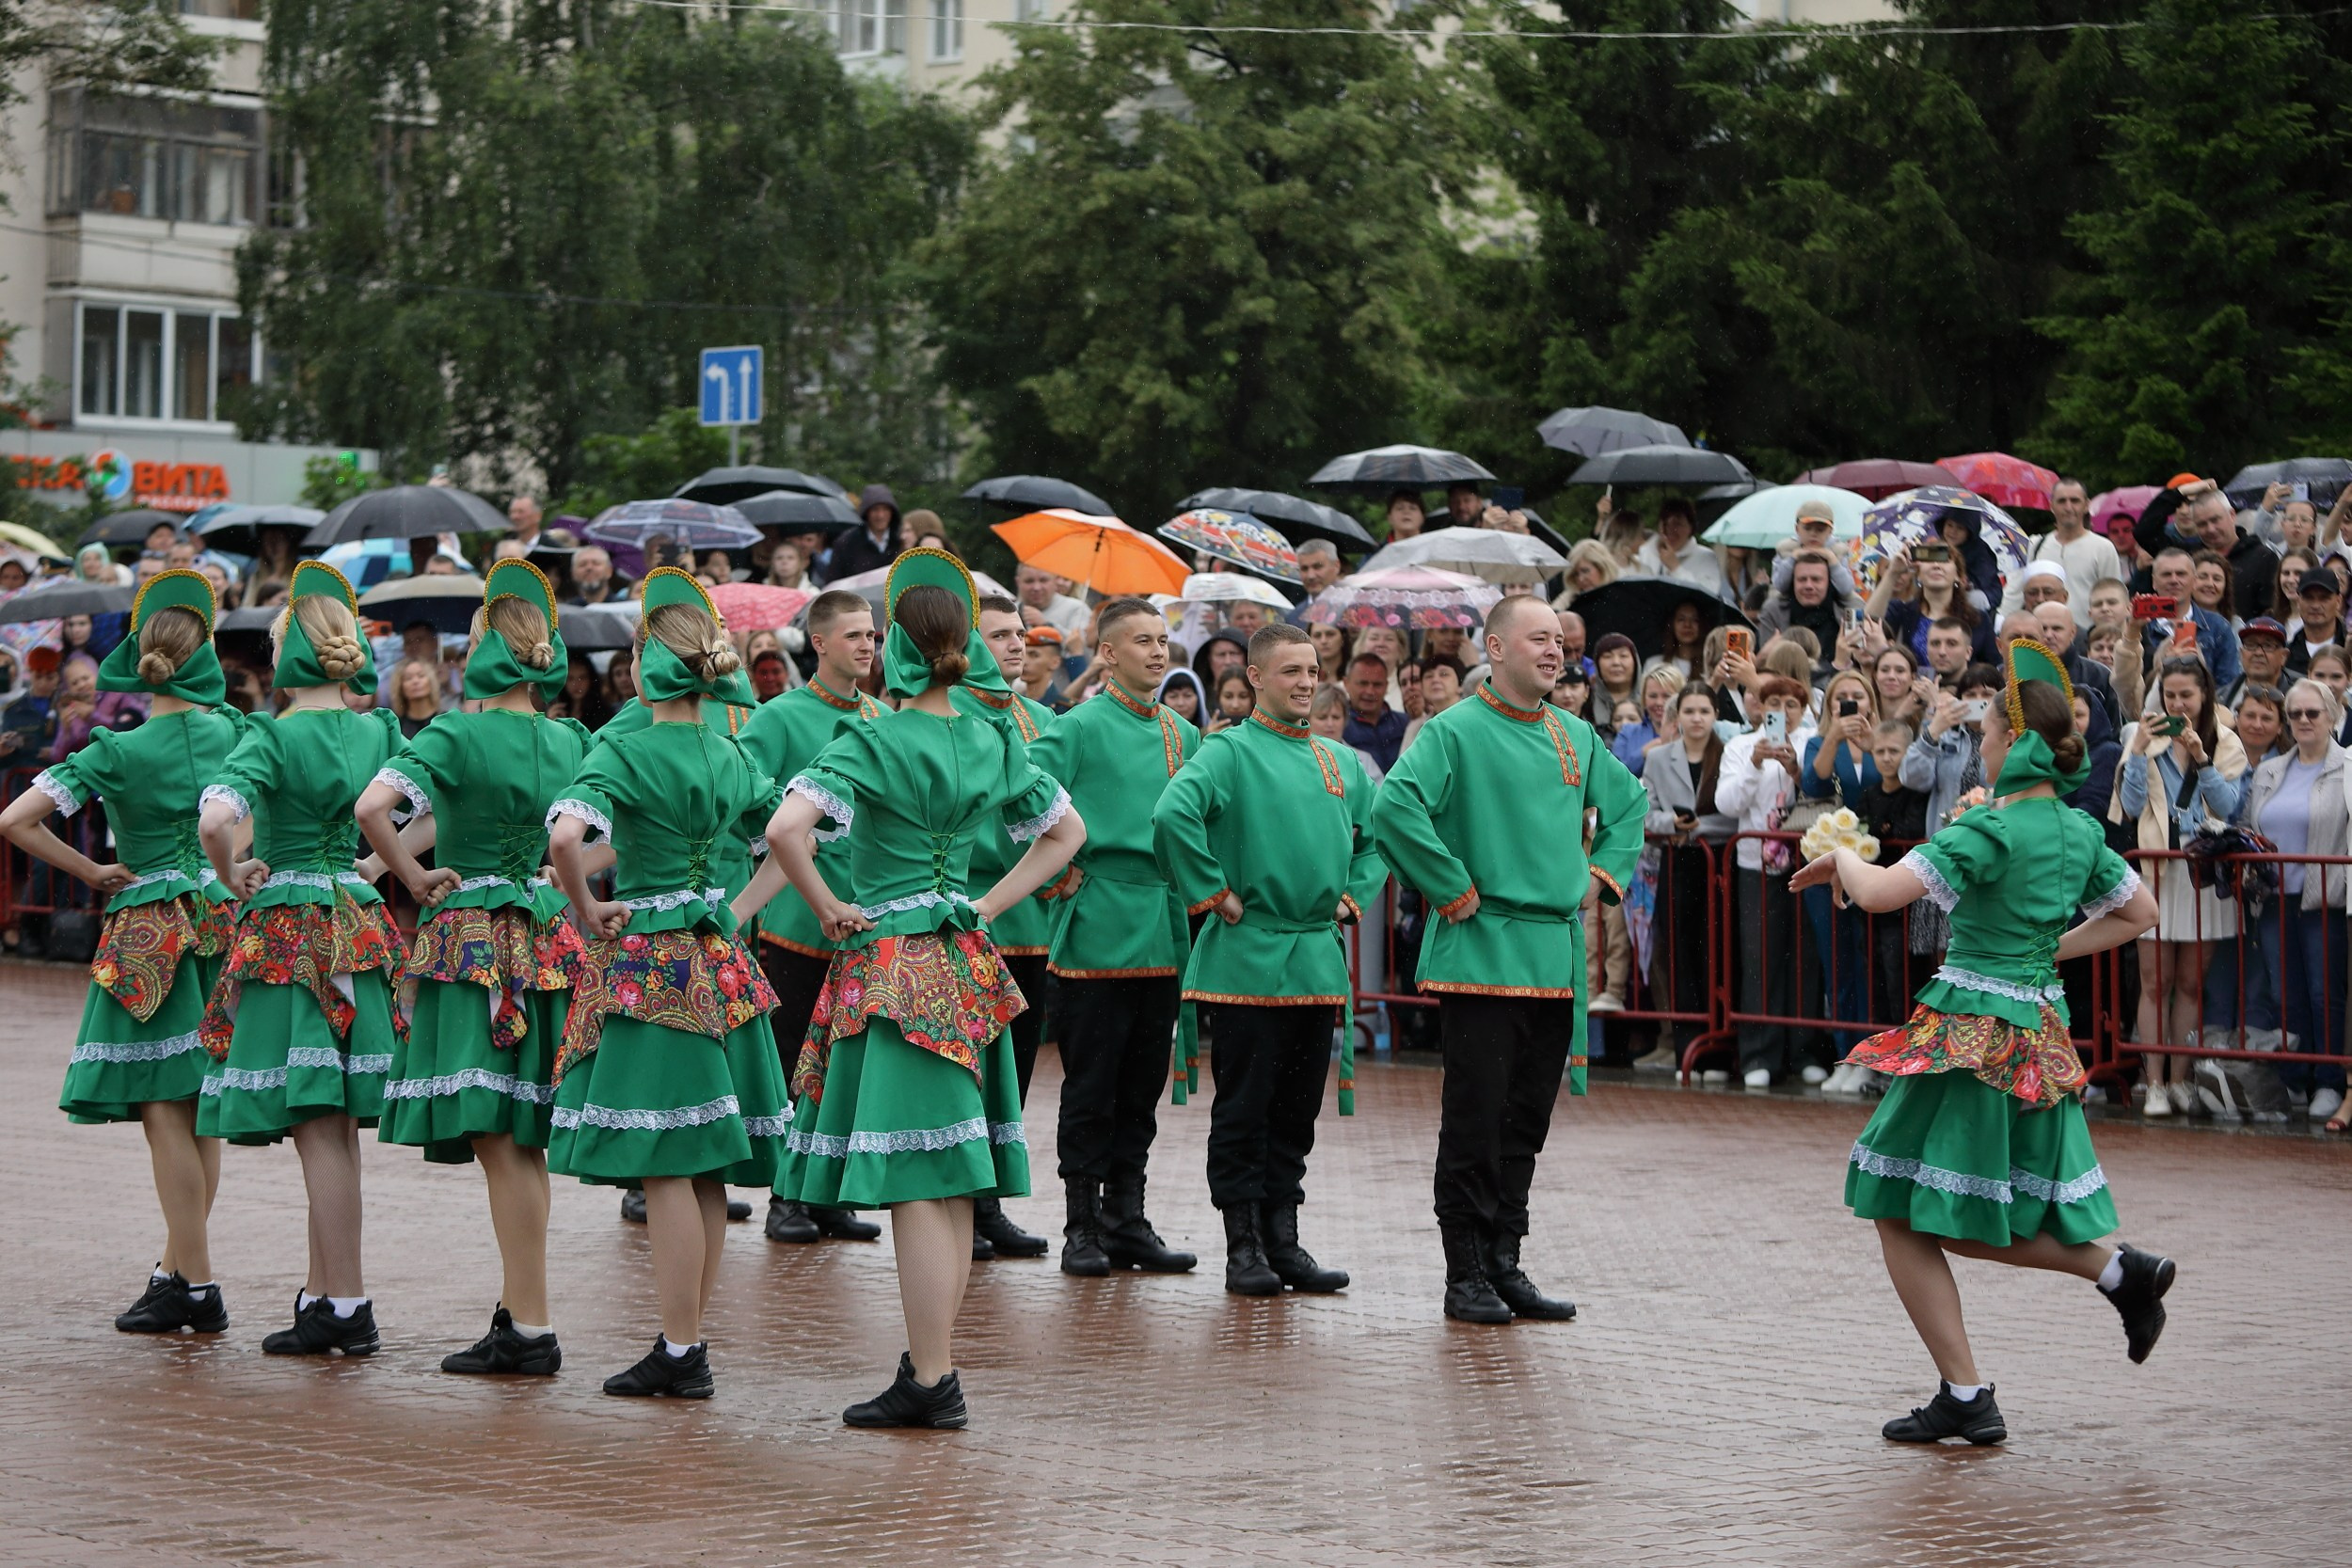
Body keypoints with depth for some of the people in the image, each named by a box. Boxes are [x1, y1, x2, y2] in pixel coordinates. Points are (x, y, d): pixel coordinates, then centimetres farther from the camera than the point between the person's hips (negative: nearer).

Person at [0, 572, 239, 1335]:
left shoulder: (117, 752, -8)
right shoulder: (234, 734, 1)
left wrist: (91, 872, -3)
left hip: (152, 933, -4)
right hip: (224, 921, 4)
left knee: (167, 1109, -1)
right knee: (199, 1112, 11)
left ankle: (195, 1287, -2)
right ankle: (178, 1267, 16)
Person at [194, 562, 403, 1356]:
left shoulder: (272, 736, -11)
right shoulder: (381, 731, 5)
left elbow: (215, 820, -26)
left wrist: (233, 877, -8)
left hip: (289, 927, -6)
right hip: (362, 924, 6)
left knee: (320, 1128, -4)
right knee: (338, 1127, 12)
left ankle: (346, 1305, -3)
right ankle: (321, 1290, 18)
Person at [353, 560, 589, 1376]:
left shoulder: (454, 736, -10)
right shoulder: (571, 741, 6)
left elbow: (371, 807, -24)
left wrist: (413, 876, -11)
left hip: (471, 937, -6)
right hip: (547, 937, 6)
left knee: (499, 1142, -6)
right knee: (524, 1140, 13)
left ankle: (534, 1331, -7)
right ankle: (515, 1311, 18)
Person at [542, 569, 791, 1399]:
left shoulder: (625, 751, -12)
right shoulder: (733, 756, 8)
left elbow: (564, 837, -27)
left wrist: (588, 914, -13)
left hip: (648, 963, -7)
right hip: (718, 963, 7)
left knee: (665, 1167, -4)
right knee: (704, 1171, 10)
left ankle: (679, 1352, -2)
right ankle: (691, 1343, 16)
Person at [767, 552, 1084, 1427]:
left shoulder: (871, 745, -12)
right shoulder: (994, 746, 7)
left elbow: (785, 830, -25)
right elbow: (1067, 832, 20)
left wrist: (829, 910, -11)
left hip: (890, 966, -6)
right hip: (965, 965, 6)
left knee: (914, 1180, -5)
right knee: (948, 1181, 11)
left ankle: (930, 1382, -5)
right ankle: (935, 1365, 18)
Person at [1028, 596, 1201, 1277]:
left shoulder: (1182, 734, 13)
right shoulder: (1080, 727, -6)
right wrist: (1059, 879, -9)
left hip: (1164, 932, 6)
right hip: (1101, 931, -6)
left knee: (1143, 1085, 10)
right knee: (1091, 1084, -1)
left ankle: (1127, 1219, 16)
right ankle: (1082, 1226, 6)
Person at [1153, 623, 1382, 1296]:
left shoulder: (1340, 762, 14)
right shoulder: (1230, 750, -7)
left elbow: (1377, 835, 27)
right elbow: (1173, 815, -23)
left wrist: (1353, 896, 12)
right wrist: (1214, 894, -18)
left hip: (1319, 958, 6)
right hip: (1248, 958, -6)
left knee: (1297, 1107, 10)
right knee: (1244, 1106, -1)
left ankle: (1283, 1240, 16)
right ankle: (1244, 1246, 4)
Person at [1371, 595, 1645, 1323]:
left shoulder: (1575, 736, 13)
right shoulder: (1457, 731, -8)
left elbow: (1628, 802, 29)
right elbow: (1394, 805, -21)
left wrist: (1604, 874, 16)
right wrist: (1454, 890, -17)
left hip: (1558, 955, 6)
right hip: (1483, 954, -6)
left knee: (1526, 1121, 10)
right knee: (1476, 1122, -4)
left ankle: (1504, 1264, 17)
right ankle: (1466, 1276, 2)